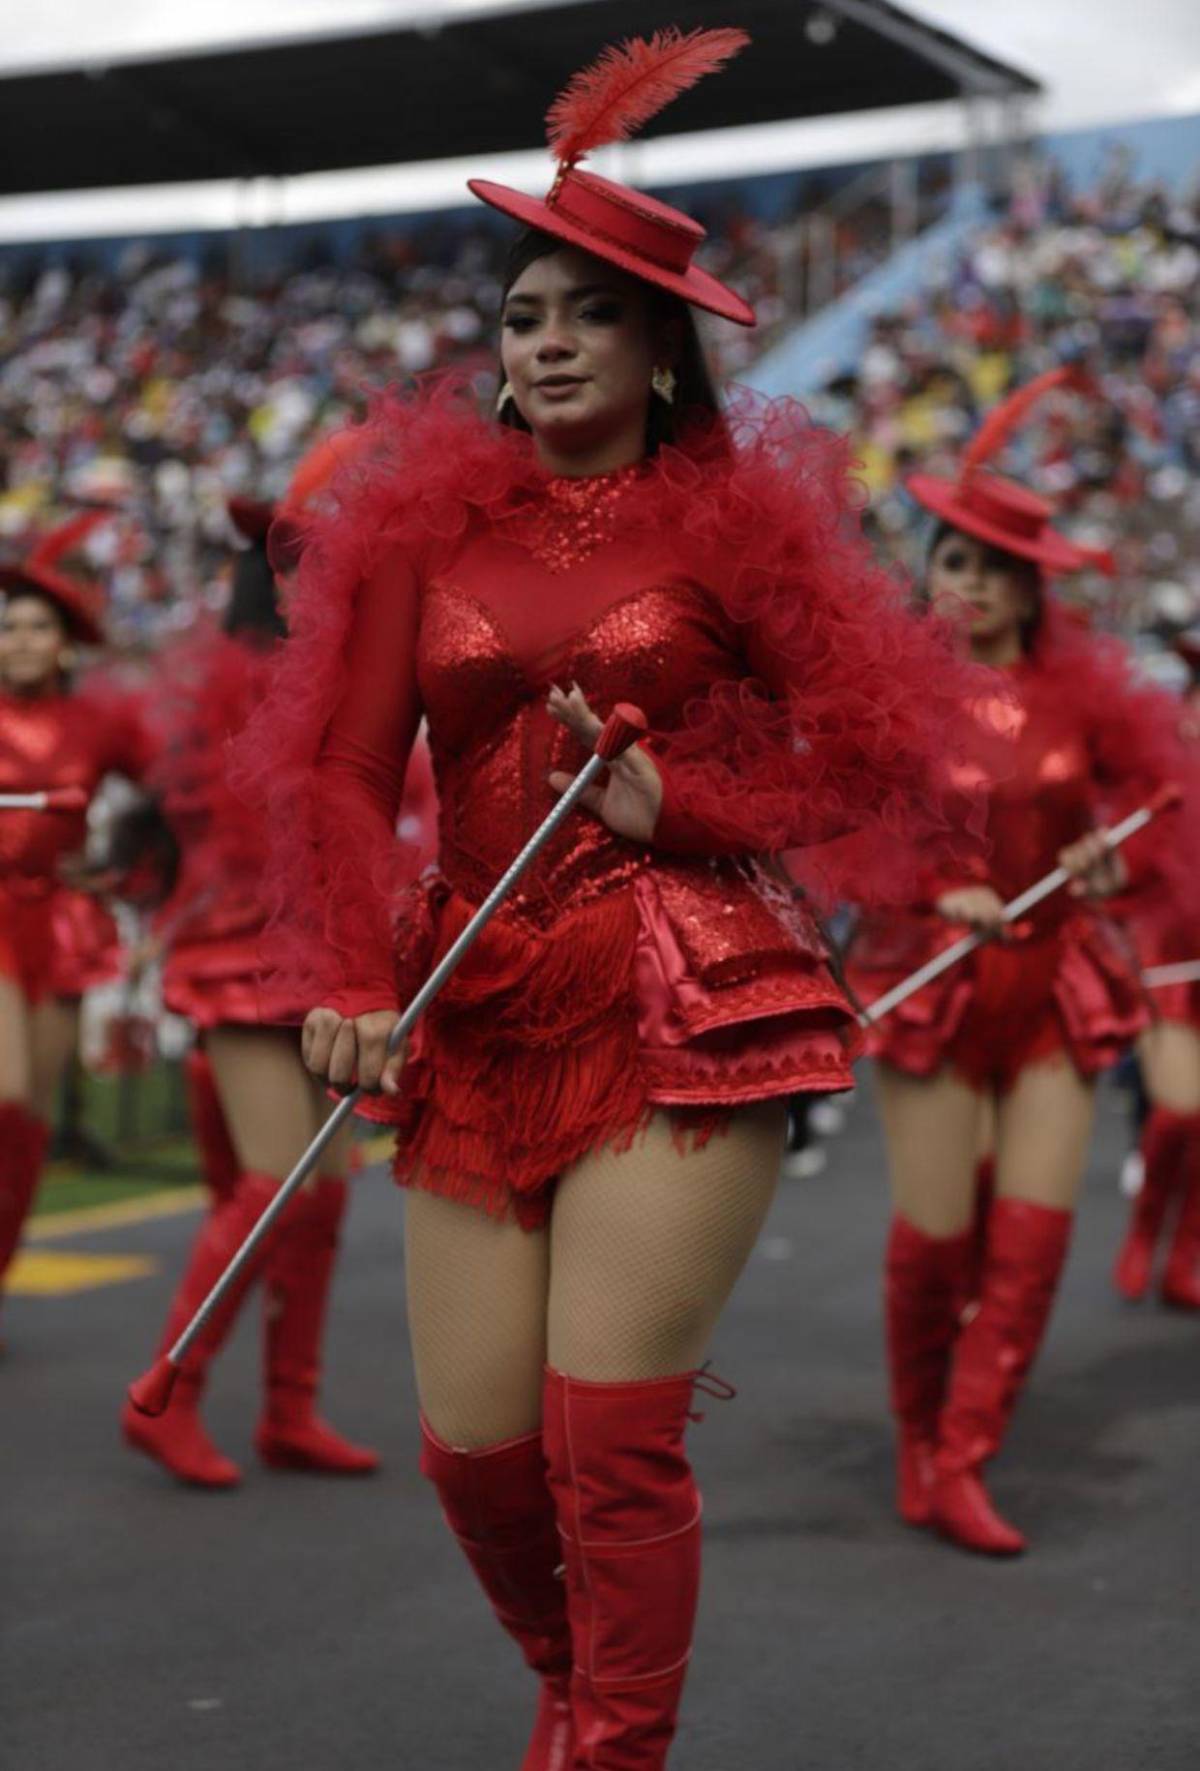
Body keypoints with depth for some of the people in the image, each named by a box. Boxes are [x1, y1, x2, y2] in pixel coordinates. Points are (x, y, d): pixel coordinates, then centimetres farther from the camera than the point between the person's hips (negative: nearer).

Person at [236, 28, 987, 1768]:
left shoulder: (733, 521, 3)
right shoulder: (429, 525, 9)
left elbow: (873, 766, 2)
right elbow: (343, 771, 4)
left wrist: (674, 804, -9)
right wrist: (349, 985, -8)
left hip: (685, 1009, -3)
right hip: (479, 1017, 3)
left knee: (613, 1429, -9)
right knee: (474, 1443, 5)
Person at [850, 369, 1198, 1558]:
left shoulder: (1078, 687, 3)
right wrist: (940, 895, -21)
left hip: (1055, 984, 3)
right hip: (932, 979, -3)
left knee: (1035, 1231, -2)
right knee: (936, 1236, -1)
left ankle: (960, 1470, 7)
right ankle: (918, 1449, 21)